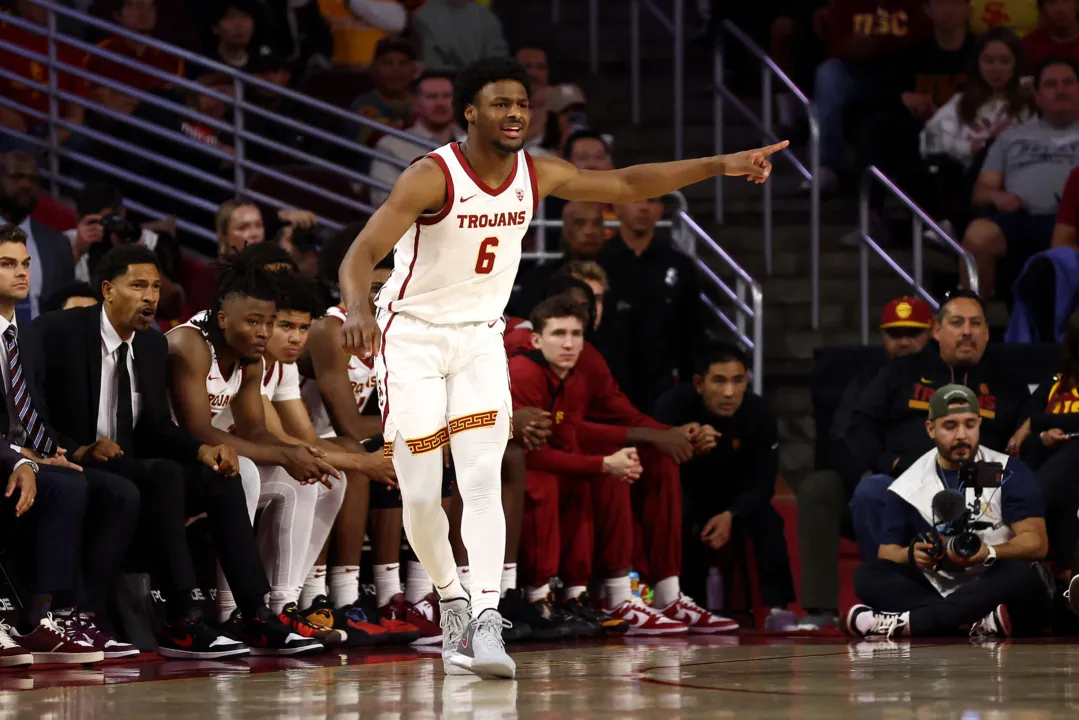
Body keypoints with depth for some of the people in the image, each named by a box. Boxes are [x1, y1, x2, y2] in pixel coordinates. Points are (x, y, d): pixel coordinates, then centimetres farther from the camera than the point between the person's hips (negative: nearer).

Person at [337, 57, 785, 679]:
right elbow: (360, 256, -30)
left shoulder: (538, 175, -4)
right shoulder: (432, 177, -22)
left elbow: (625, 185, 6)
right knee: (421, 497, -1)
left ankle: (487, 620, -22)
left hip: (481, 337, 4)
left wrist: (722, 165, 0)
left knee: (482, 482, -14)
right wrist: (358, 310, -52)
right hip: (413, 335, -4)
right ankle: (453, 602, 24)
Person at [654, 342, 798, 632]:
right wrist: (690, 451, -56)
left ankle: (778, 608, -26)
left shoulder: (759, 414, -20)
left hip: (734, 498, 2)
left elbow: (762, 484, -16)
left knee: (767, 519, -26)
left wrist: (731, 516, -35)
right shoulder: (673, 405, -27)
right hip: (685, 494, -2)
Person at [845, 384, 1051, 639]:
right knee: (868, 575, -17)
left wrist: (988, 554, -29)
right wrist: (911, 556, -19)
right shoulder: (909, 485, 8)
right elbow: (887, 552, 5)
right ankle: (978, 621, -36)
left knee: (1021, 575, -35)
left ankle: (904, 622, -42)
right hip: (937, 593, 3)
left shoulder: (1009, 474, -1)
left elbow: (1037, 543, -10)